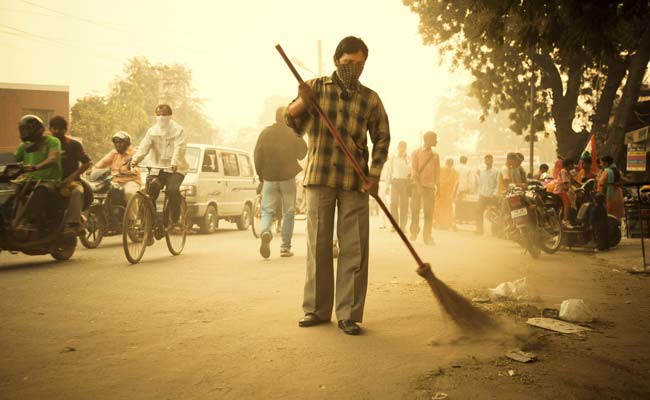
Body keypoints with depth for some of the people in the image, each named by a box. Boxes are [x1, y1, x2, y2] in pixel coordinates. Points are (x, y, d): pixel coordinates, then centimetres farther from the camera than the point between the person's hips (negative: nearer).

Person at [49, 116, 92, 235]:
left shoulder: (73, 144, 4)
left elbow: (86, 163, -1)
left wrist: (72, 176, -14)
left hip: (71, 181, -3)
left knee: (77, 192, -38)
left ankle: (72, 224, -49)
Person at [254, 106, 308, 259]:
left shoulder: (265, 133, -1)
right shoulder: (293, 133, -6)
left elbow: (257, 156, 2)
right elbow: (301, 153, 6)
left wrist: (260, 175, 14)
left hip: (269, 178, 1)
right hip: (288, 178, -1)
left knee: (267, 210, 8)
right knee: (288, 213, 8)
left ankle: (265, 232, -23)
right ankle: (285, 247, 9)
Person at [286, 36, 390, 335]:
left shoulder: (370, 99, 5)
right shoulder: (316, 87, 5)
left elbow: (381, 139, 11)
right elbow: (293, 124, 1)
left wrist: (374, 175, -2)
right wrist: (301, 102, -20)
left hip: (355, 183, 0)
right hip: (319, 178, 0)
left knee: (354, 250, -2)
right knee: (317, 246, 6)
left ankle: (349, 314, 6)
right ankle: (317, 309, 17)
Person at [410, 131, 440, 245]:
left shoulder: (435, 155, 11)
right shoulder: (416, 153, 2)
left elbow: (437, 172, 12)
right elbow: (414, 170, -6)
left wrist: (437, 187, 5)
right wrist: (419, 185, -15)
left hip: (430, 186, 2)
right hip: (417, 185, -2)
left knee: (429, 212, -3)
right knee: (415, 210, 0)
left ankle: (427, 236, 1)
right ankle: (414, 233, 17)